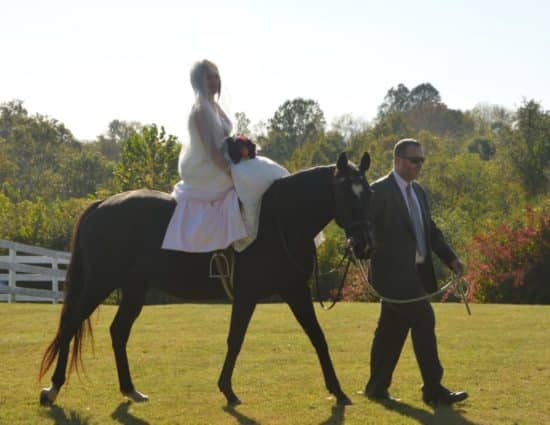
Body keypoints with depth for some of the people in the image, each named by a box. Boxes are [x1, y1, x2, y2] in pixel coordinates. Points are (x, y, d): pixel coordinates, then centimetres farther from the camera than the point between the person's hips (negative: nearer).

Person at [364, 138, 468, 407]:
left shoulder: (418, 191, 16)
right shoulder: (380, 191, -9)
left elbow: (430, 231, 18)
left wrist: (451, 258, 7)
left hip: (415, 272, 8)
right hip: (394, 272, -8)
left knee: (392, 329, 13)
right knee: (423, 321, -12)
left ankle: (377, 387, 22)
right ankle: (433, 390, -9)